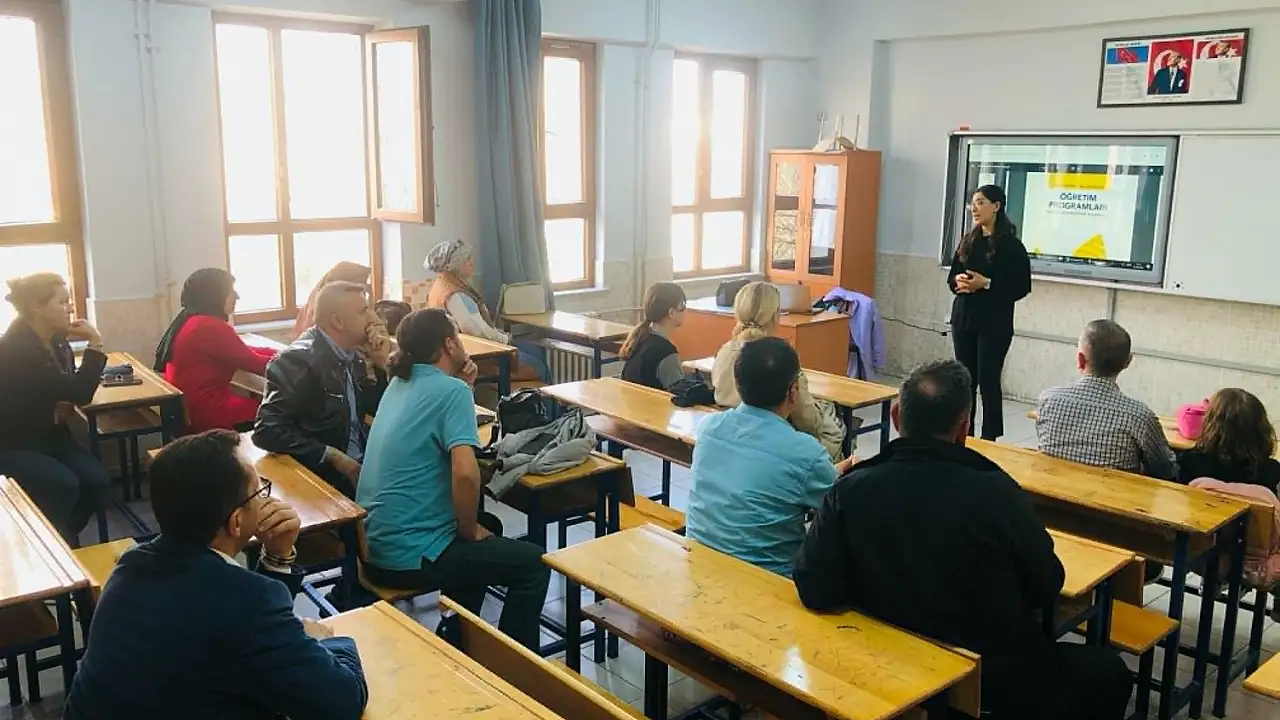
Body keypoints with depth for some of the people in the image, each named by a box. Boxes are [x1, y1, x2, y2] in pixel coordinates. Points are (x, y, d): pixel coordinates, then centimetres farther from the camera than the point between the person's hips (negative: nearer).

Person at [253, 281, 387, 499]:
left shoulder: (350, 356, 7)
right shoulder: (299, 360, -15)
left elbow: (377, 409, 18)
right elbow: (266, 430, -21)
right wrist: (331, 456, -22)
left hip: (359, 464, 8)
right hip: (323, 475, -8)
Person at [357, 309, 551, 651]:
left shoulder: (399, 384, 9)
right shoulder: (452, 389, -16)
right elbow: (465, 473, -28)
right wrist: (469, 530, -11)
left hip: (375, 543, 9)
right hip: (409, 553, -9)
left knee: (487, 536, 30)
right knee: (534, 564, 3)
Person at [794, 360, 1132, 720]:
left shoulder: (850, 490, -17)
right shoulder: (997, 493, -23)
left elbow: (815, 591, -16)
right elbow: (1047, 589, -9)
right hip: (1003, 687, -3)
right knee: (1107, 670, 27)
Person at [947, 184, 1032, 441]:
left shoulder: (1010, 245, -8)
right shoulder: (968, 240, 10)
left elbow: (1022, 287, -11)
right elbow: (952, 276, 15)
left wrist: (986, 283, -20)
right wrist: (959, 281, -8)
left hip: (994, 322, -5)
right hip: (963, 317, 6)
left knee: (988, 381, -3)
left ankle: (989, 440, 5)